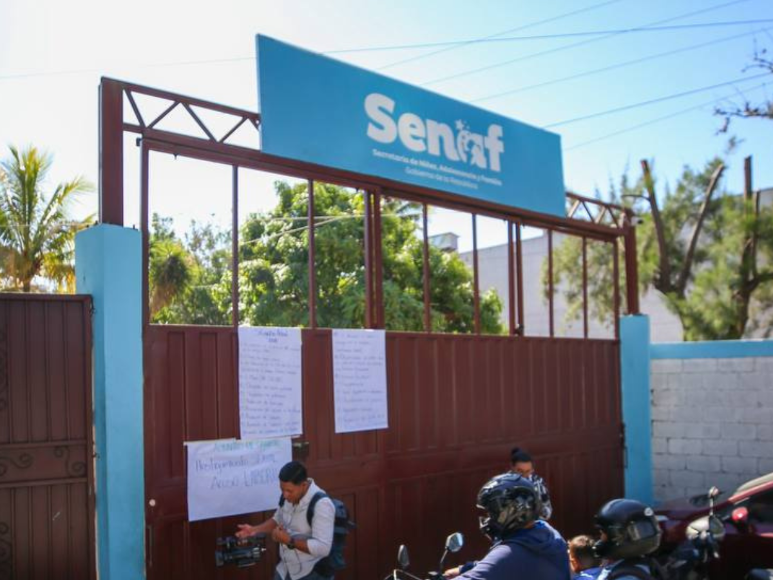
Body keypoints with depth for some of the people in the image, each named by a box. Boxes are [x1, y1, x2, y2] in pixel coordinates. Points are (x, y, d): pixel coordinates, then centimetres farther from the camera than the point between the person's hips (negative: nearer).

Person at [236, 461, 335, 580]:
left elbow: (322, 547, -30)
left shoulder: (321, 504, -27)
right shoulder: (288, 495, -3)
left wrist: (289, 541, -28)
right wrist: (255, 529, -1)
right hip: (286, 570, 7)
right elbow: (278, 520, 15)